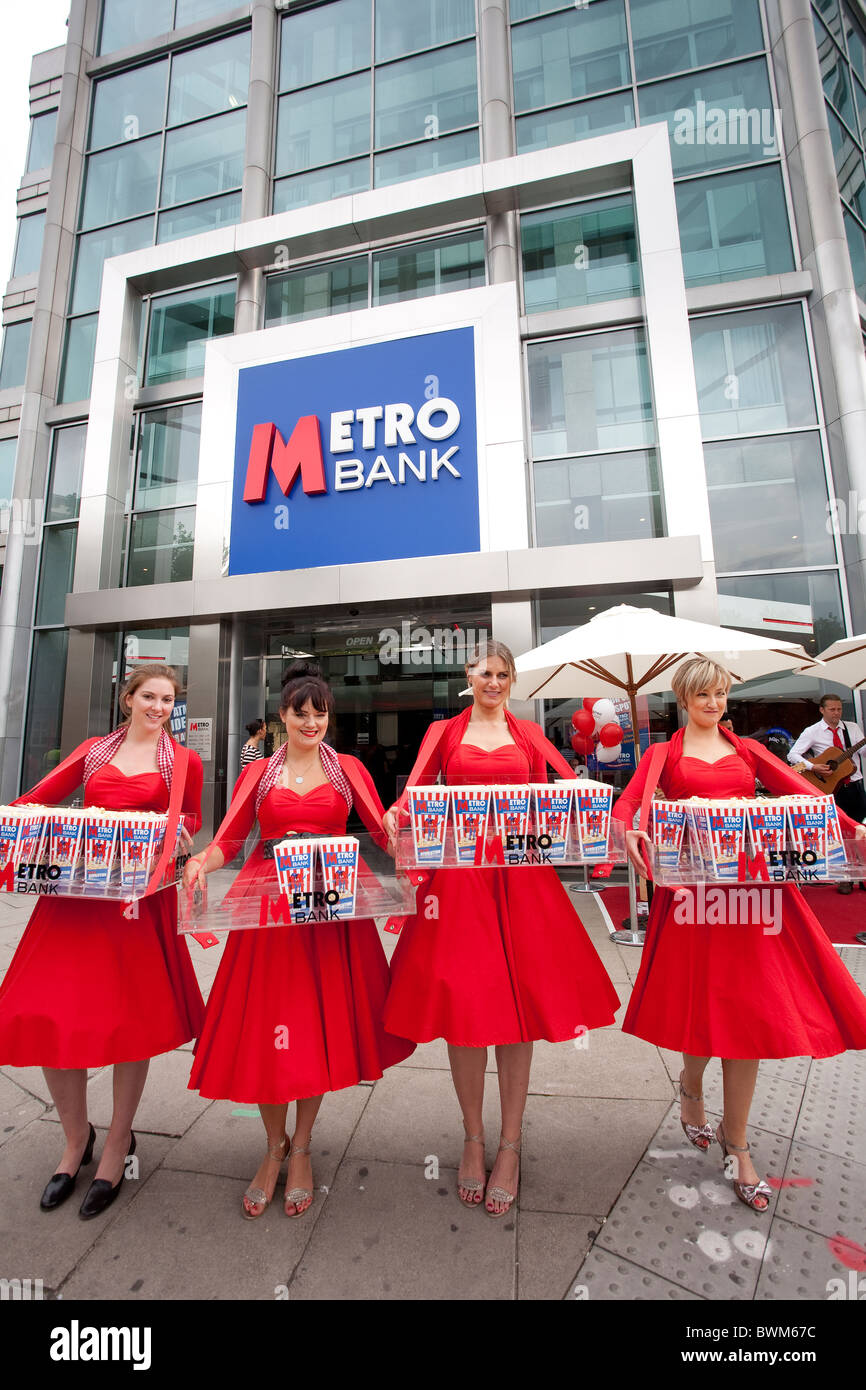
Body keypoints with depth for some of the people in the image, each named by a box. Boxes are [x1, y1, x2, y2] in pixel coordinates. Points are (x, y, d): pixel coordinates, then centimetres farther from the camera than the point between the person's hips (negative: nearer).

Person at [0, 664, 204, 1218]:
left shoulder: (184, 762, 4)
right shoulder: (94, 751, 12)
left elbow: (193, 819, 9)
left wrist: (174, 831, -11)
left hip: (141, 896, -2)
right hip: (74, 891, 3)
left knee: (132, 1021, 5)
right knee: (46, 1016, 4)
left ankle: (119, 1140, 32)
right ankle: (76, 1136, 32)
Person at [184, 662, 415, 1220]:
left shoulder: (349, 770, 8)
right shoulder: (258, 773, 10)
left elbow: (384, 830, 1)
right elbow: (228, 840, 5)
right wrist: (200, 862, -16)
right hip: (267, 902, 1)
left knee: (322, 1023, 5)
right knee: (265, 1026, 5)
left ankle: (302, 1148, 29)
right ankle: (275, 1146, 31)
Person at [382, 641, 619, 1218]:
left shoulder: (529, 735, 12)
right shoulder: (444, 733, 9)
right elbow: (413, 794, 1)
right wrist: (396, 817, -19)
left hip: (521, 876, 1)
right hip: (458, 876, -1)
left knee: (520, 1004, 5)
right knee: (462, 1004, 4)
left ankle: (510, 1145, 26)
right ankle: (474, 1139, 28)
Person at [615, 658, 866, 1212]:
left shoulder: (747, 750, 15)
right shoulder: (664, 754, 5)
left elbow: (799, 789, 4)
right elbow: (629, 801, -9)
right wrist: (628, 830, -30)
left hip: (751, 881, 3)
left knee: (750, 1008, 4)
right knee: (704, 999, 5)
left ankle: (736, 1142, 25)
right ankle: (691, 1085, 39)